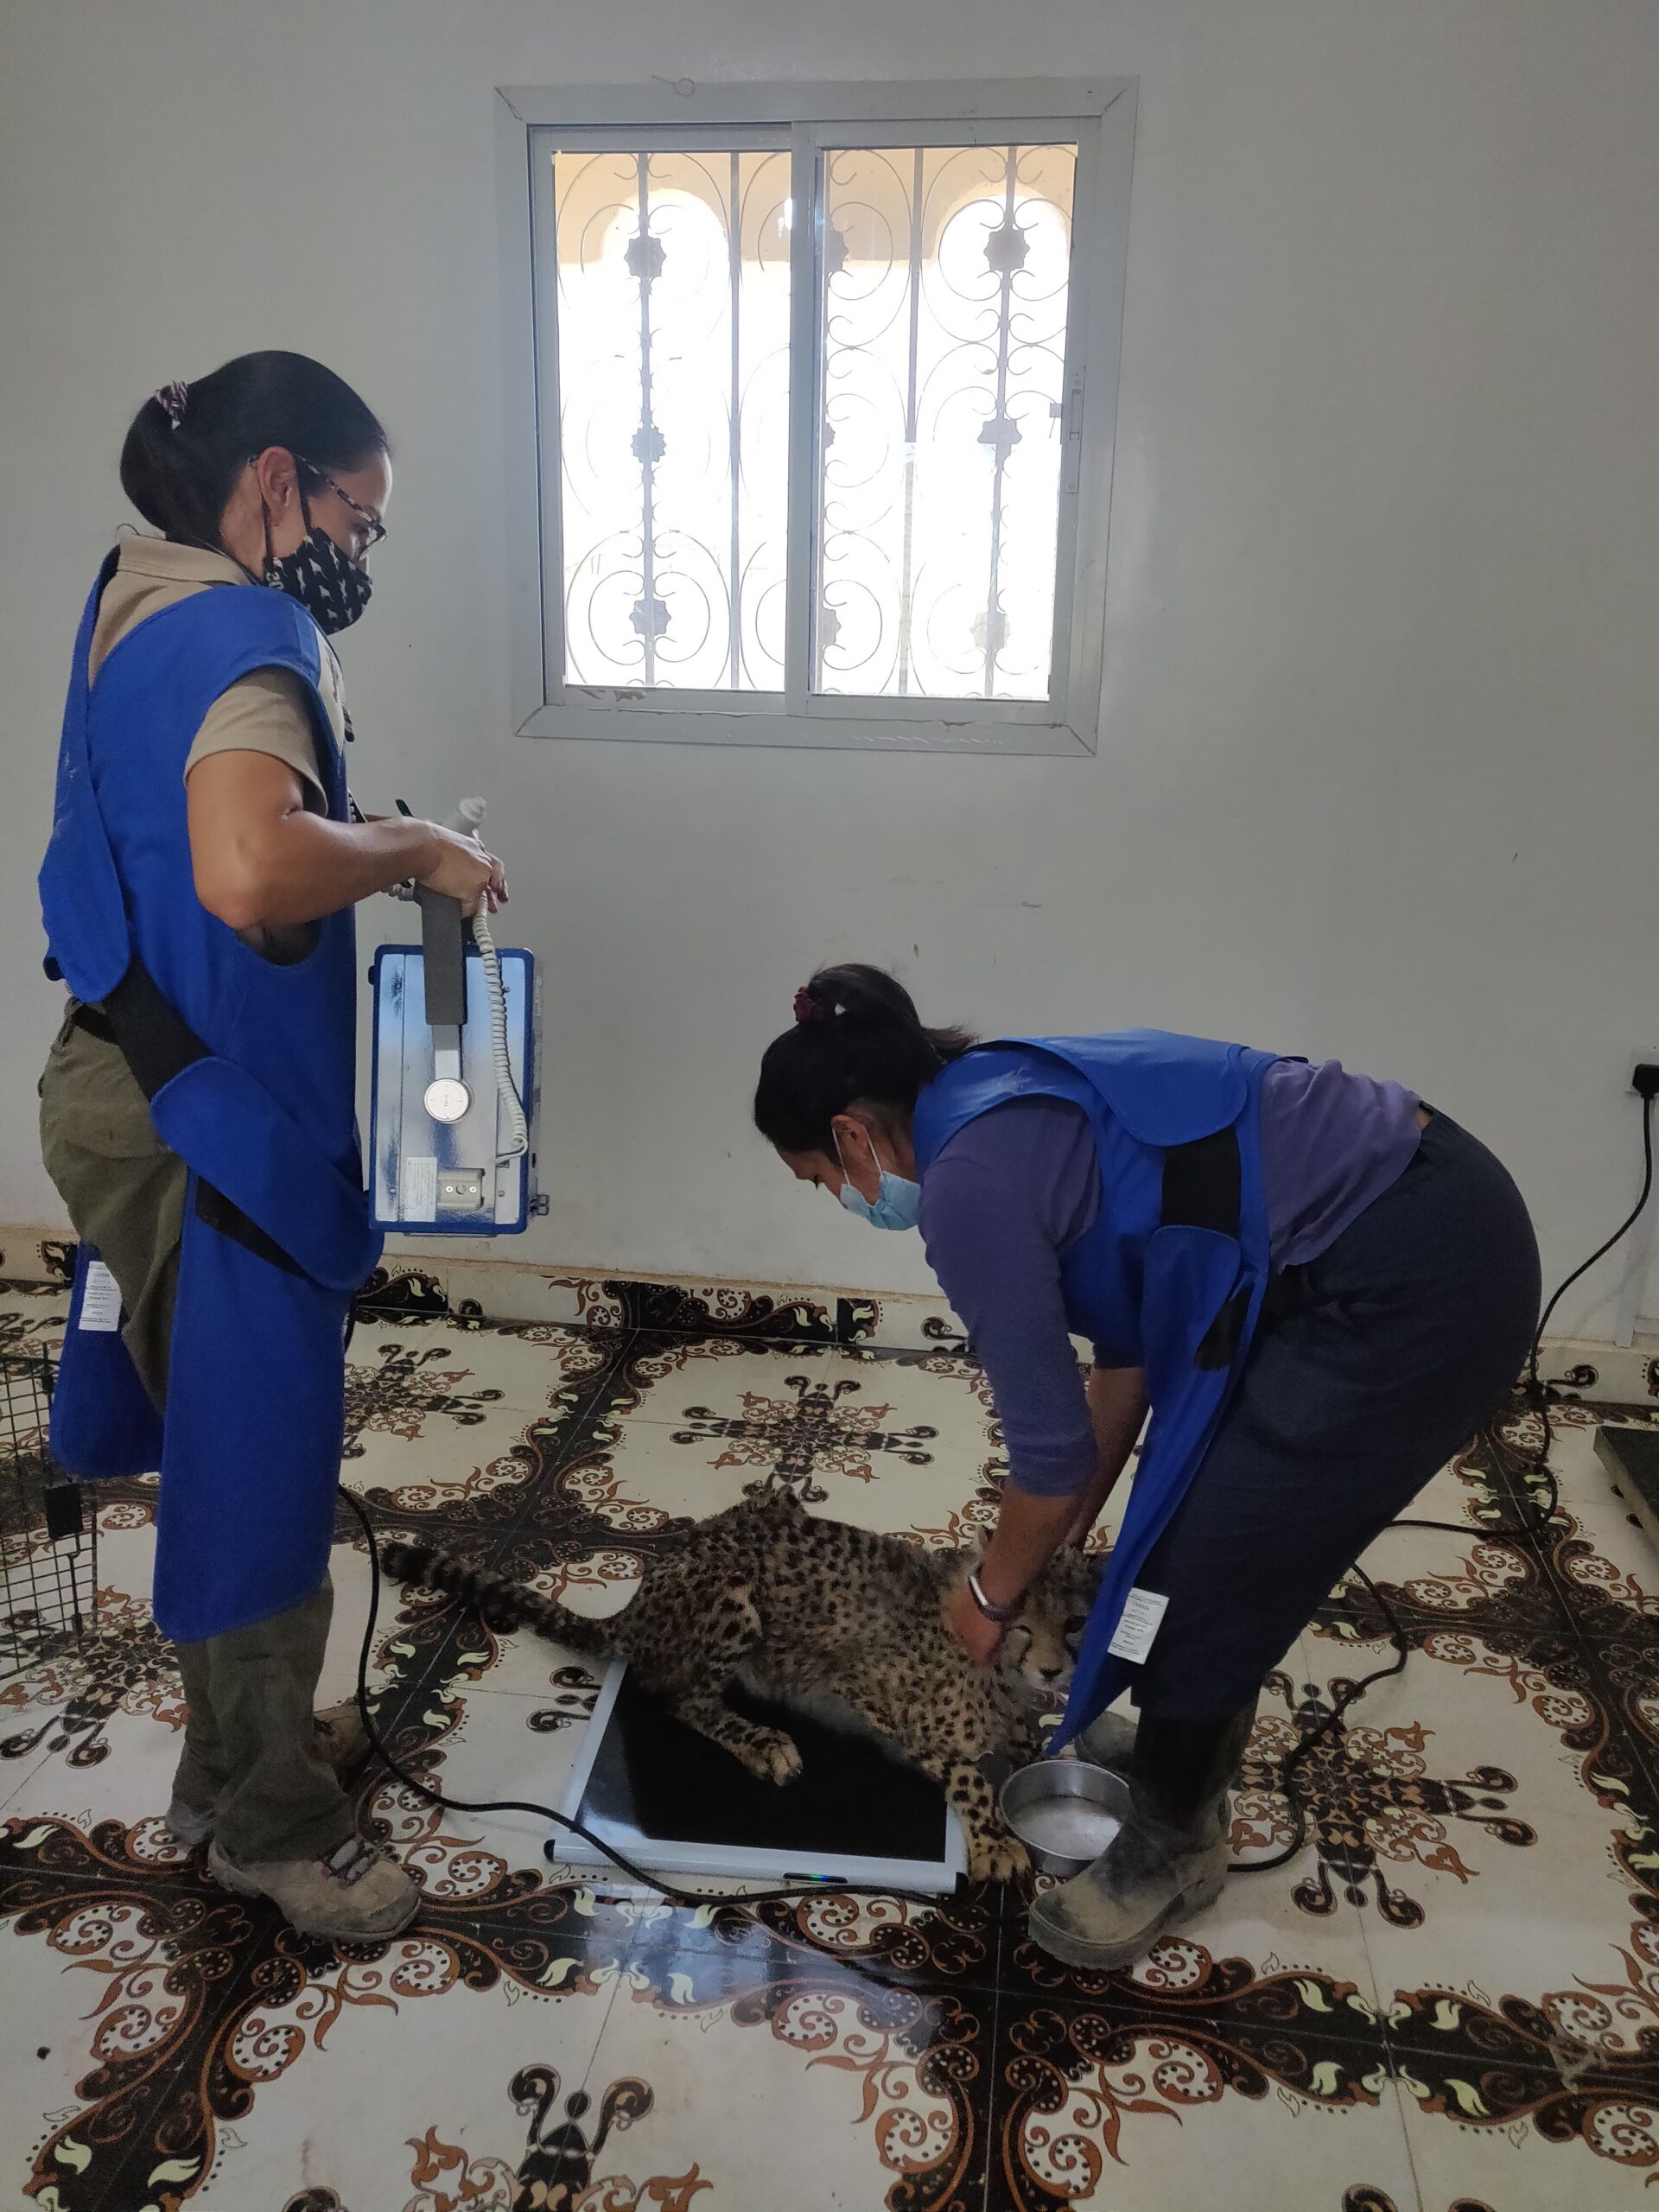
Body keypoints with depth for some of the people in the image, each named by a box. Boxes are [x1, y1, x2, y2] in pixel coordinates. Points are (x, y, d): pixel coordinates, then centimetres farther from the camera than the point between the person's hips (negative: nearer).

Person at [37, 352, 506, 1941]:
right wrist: (412, 848, -23)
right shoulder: (238, 637, -20)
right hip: (203, 1125, -10)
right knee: (255, 1464, 4)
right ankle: (271, 1822, 25)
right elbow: (249, 869, -40)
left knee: (230, 1443, 21)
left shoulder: (146, 606, 12)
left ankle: (247, 1743, 40)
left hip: (148, 1095, 10)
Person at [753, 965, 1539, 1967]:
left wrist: (992, 1596, 11)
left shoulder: (969, 1178, -15)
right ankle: (1189, 1738, 48)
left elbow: (1051, 1445, -8)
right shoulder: (1012, 1106, 13)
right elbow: (1130, 1340, 18)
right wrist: (1065, 1538, 24)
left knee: (1197, 1575, 6)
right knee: (1216, 1536, 24)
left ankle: (1175, 1847, 30)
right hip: (1439, 1211, 10)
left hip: (1411, 1285, -10)